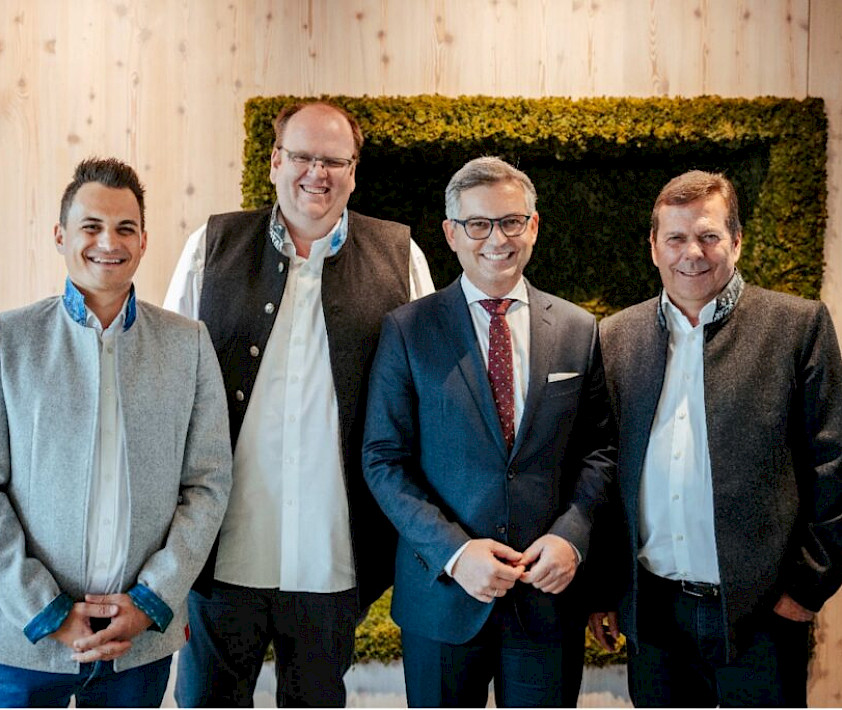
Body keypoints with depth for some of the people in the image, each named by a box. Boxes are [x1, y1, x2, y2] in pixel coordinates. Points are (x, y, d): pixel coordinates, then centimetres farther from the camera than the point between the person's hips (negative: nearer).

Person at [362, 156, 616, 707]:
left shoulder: (579, 330, 4)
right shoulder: (408, 330, -3)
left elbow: (599, 450, 6)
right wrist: (453, 550, -15)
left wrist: (571, 535, -10)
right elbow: (384, 460, -5)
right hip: (442, 592, -1)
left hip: (549, 592, 2)